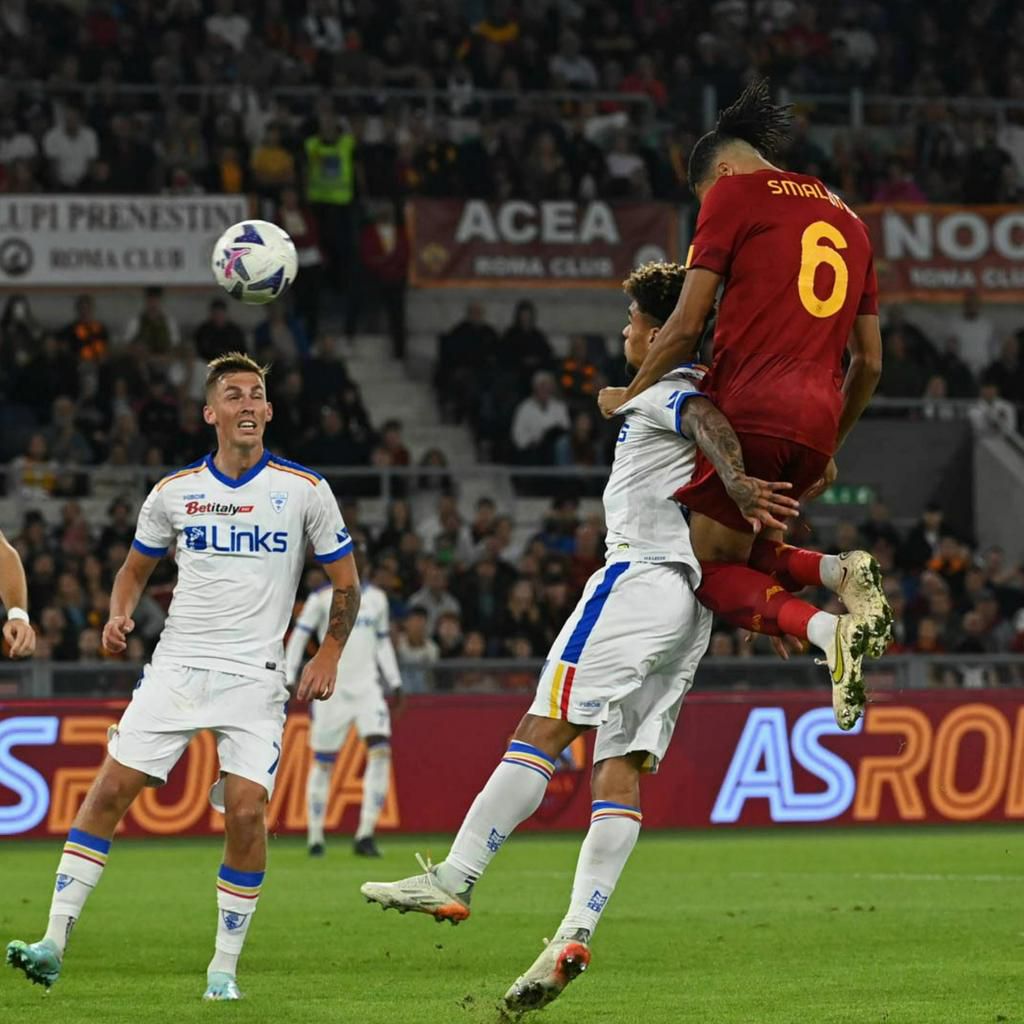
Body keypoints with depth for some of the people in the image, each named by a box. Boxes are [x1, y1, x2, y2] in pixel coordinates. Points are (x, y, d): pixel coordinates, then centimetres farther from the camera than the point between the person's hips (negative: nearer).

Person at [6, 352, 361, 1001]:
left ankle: (225, 966, 1)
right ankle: (55, 942, -4)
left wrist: (329, 657, -2)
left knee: (246, 810, -14)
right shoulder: (175, 491, 6)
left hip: (256, 676, -2)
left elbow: (345, 580, 8)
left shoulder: (305, 491, 0)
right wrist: (120, 615, -1)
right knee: (112, 789, -8)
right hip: (176, 668, 2)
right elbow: (136, 567, 19)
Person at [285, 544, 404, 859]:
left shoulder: (377, 598, 12)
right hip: (331, 689, -3)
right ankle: (315, 838, 13)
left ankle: (365, 835, -14)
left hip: (367, 688, 3)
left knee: (381, 750, -14)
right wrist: (288, 680, -10)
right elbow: (298, 638, -2)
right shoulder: (322, 597, -2)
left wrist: (394, 683, 16)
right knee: (322, 762, 0)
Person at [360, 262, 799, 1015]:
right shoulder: (695, 397, 25)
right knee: (620, 768, 0)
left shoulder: (660, 392, -3)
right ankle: (577, 932, -11)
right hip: (693, 605, 9)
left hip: (640, 576, -9)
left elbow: (706, 420, -24)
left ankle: (455, 881, -17)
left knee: (543, 729, -12)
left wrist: (738, 482, -39)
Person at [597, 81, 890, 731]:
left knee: (713, 569, 4)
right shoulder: (848, 219, 23)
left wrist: (628, 397, 12)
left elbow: (688, 326, -2)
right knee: (744, 548, 24)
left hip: (751, 409, -6)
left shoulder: (733, 192, 4)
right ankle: (840, 573, -4)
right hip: (815, 423, 6)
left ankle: (827, 629, -23)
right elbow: (870, 363, 22)